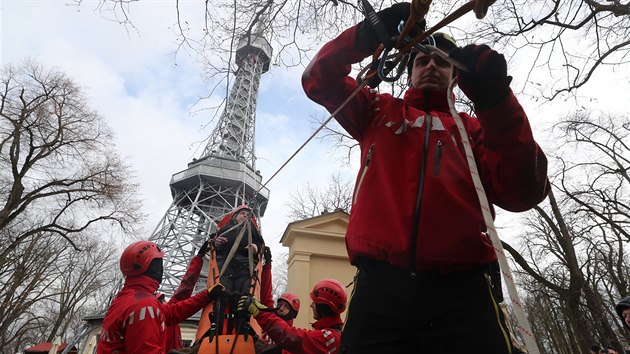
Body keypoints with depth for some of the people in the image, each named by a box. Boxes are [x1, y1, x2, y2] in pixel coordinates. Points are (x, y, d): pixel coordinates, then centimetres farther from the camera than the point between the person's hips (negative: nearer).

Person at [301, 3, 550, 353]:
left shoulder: (473, 127, 15)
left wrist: (496, 99, -11)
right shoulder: (380, 111, 19)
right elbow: (319, 81, 13)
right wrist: (366, 35, -5)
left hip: (460, 289, 1)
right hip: (379, 285, 0)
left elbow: (523, 193, 1)